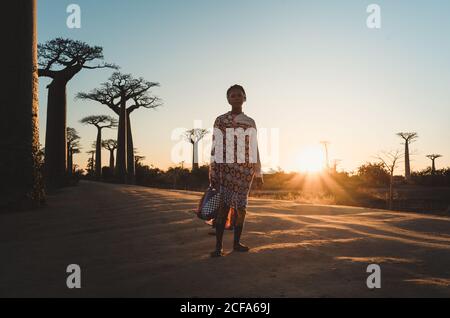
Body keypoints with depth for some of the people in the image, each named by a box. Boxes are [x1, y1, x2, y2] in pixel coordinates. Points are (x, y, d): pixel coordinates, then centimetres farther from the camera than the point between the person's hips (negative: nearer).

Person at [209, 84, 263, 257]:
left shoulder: (250, 123, 12)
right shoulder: (220, 121, 5)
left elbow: (254, 149, 13)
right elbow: (215, 148, 1)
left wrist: (258, 173, 10)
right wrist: (212, 173, -3)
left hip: (245, 170, 3)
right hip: (226, 167, -3)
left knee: (241, 205, 5)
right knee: (224, 205, -9)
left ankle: (237, 243, 17)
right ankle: (219, 246, -3)